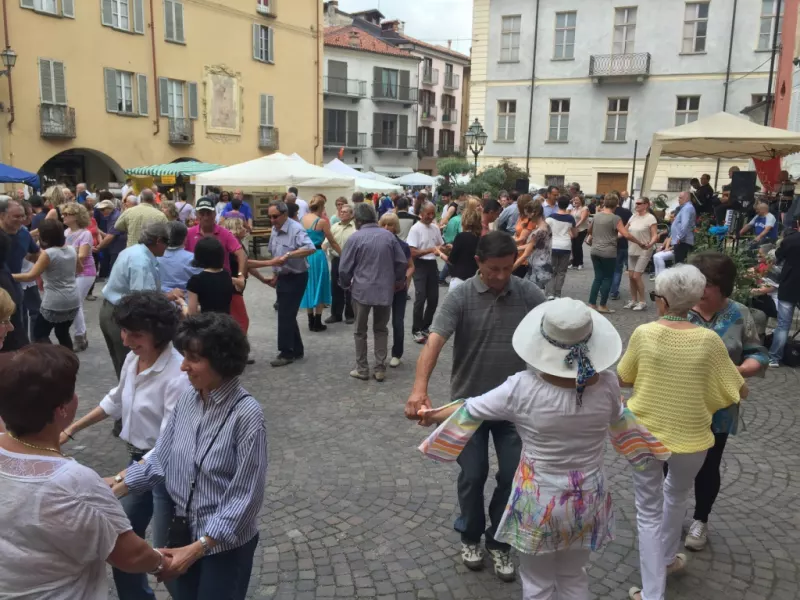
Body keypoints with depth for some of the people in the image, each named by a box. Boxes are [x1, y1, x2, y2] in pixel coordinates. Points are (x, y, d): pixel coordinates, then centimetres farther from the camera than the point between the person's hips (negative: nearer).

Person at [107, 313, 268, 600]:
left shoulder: (246, 414, -24)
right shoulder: (187, 399, -5)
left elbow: (245, 498, -22)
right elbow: (161, 458, 4)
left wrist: (198, 548, -21)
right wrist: (115, 490, -3)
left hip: (226, 543, -6)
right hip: (184, 530, 6)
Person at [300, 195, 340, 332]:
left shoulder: (301, 219, 4)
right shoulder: (322, 221, -11)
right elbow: (332, 241, -3)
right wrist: (343, 255, 7)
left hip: (304, 256, 5)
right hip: (317, 256, -5)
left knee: (308, 287, 15)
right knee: (319, 288, 6)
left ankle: (311, 322, 19)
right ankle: (317, 323, 9)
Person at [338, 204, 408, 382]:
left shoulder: (355, 238, -9)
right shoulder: (389, 235, 1)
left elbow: (344, 268, -5)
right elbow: (402, 262, 5)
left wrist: (346, 285, 14)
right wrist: (398, 280, 22)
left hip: (362, 290, -3)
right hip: (385, 290, 3)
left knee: (360, 331, 11)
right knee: (381, 329, 14)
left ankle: (362, 369, 16)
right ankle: (380, 369, 14)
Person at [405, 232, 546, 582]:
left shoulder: (529, 294, -7)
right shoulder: (460, 297, -14)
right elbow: (434, 342, -26)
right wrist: (419, 388, -41)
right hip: (469, 402, -1)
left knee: (513, 476, 7)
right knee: (472, 475, 8)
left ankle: (498, 542, 30)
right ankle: (470, 536, 35)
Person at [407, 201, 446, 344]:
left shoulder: (435, 228, 7)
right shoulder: (415, 229, -13)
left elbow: (440, 246, 19)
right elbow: (413, 253, -18)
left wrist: (441, 252, -3)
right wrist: (430, 249, -23)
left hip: (432, 264, 6)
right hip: (420, 265, -6)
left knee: (433, 298, 9)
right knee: (420, 298, -9)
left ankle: (425, 327, 26)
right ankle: (416, 330, 4)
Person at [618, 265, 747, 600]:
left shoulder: (644, 333, -13)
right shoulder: (708, 340, -12)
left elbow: (623, 379, 0)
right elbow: (741, 392, -3)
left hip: (644, 433, -1)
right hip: (690, 436, 1)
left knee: (649, 512, 12)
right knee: (677, 495, 30)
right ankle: (667, 558, 48)